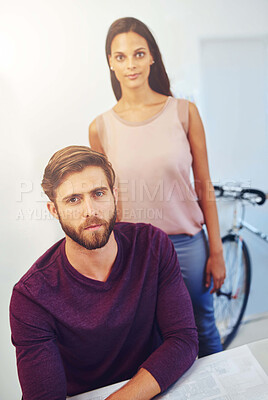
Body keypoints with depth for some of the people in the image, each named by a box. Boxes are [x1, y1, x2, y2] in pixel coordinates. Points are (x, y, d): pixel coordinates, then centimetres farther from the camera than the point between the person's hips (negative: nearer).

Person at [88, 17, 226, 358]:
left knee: (202, 331, 21)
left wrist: (216, 252, 0)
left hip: (188, 244, 0)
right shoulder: (101, 128, -3)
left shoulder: (184, 112, -5)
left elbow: (204, 186, -2)